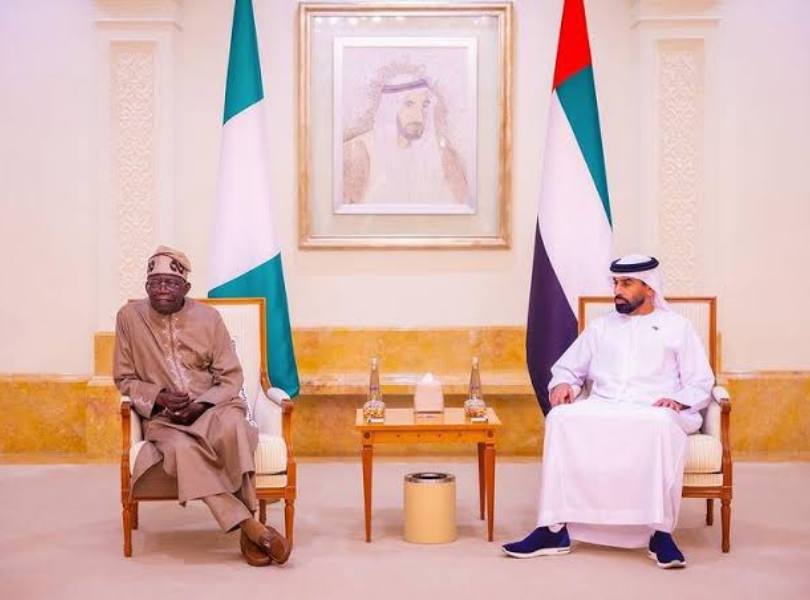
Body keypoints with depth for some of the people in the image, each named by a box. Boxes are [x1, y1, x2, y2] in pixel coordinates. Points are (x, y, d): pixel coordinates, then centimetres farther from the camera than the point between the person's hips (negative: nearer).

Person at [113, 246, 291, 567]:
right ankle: (250, 527, -32)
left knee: (232, 426, -36)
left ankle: (247, 523, -29)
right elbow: (124, 378, 8)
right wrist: (159, 397, -11)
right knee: (183, 448, -35)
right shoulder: (129, 317, 2)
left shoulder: (208, 317, 1)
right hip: (162, 416, 0)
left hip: (212, 406, 0)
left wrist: (201, 405, -15)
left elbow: (230, 377, 3)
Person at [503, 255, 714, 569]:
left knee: (662, 425, -39)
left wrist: (679, 400, -12)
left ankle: (660, 533, -35)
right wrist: (563, 383, 2)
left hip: (654, 414, -2)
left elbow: (700, 383, 10)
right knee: (561, 418, -29)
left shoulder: (677, 327, 16)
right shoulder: (601, 327, 24)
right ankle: (555, 529, -31)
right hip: (602, 410, 3)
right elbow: (566, 367, 26)